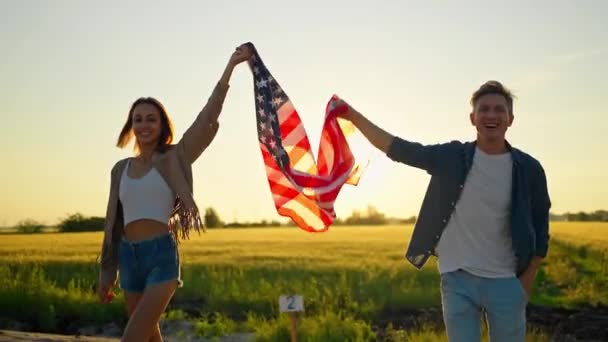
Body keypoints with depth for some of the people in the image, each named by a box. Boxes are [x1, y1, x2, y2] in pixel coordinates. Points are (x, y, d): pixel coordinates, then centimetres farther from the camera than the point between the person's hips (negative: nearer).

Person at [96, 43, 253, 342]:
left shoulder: (173, 159, 1)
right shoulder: (120, 169, 12)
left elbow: (208, 116, -5)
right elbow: (113, 221, 15)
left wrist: (231, 65, -7)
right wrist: (106, 272, 14)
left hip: (162, 254, -5)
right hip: (129, 257, 5)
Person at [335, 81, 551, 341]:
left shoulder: (528, 168, -2)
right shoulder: (452, 156, -1)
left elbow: (540, 229, 5)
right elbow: (397, 148, -1)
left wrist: (526, 283, 0)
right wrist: (353, 116, -9)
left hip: (505, 282, 0)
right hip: (458, 280, 0)